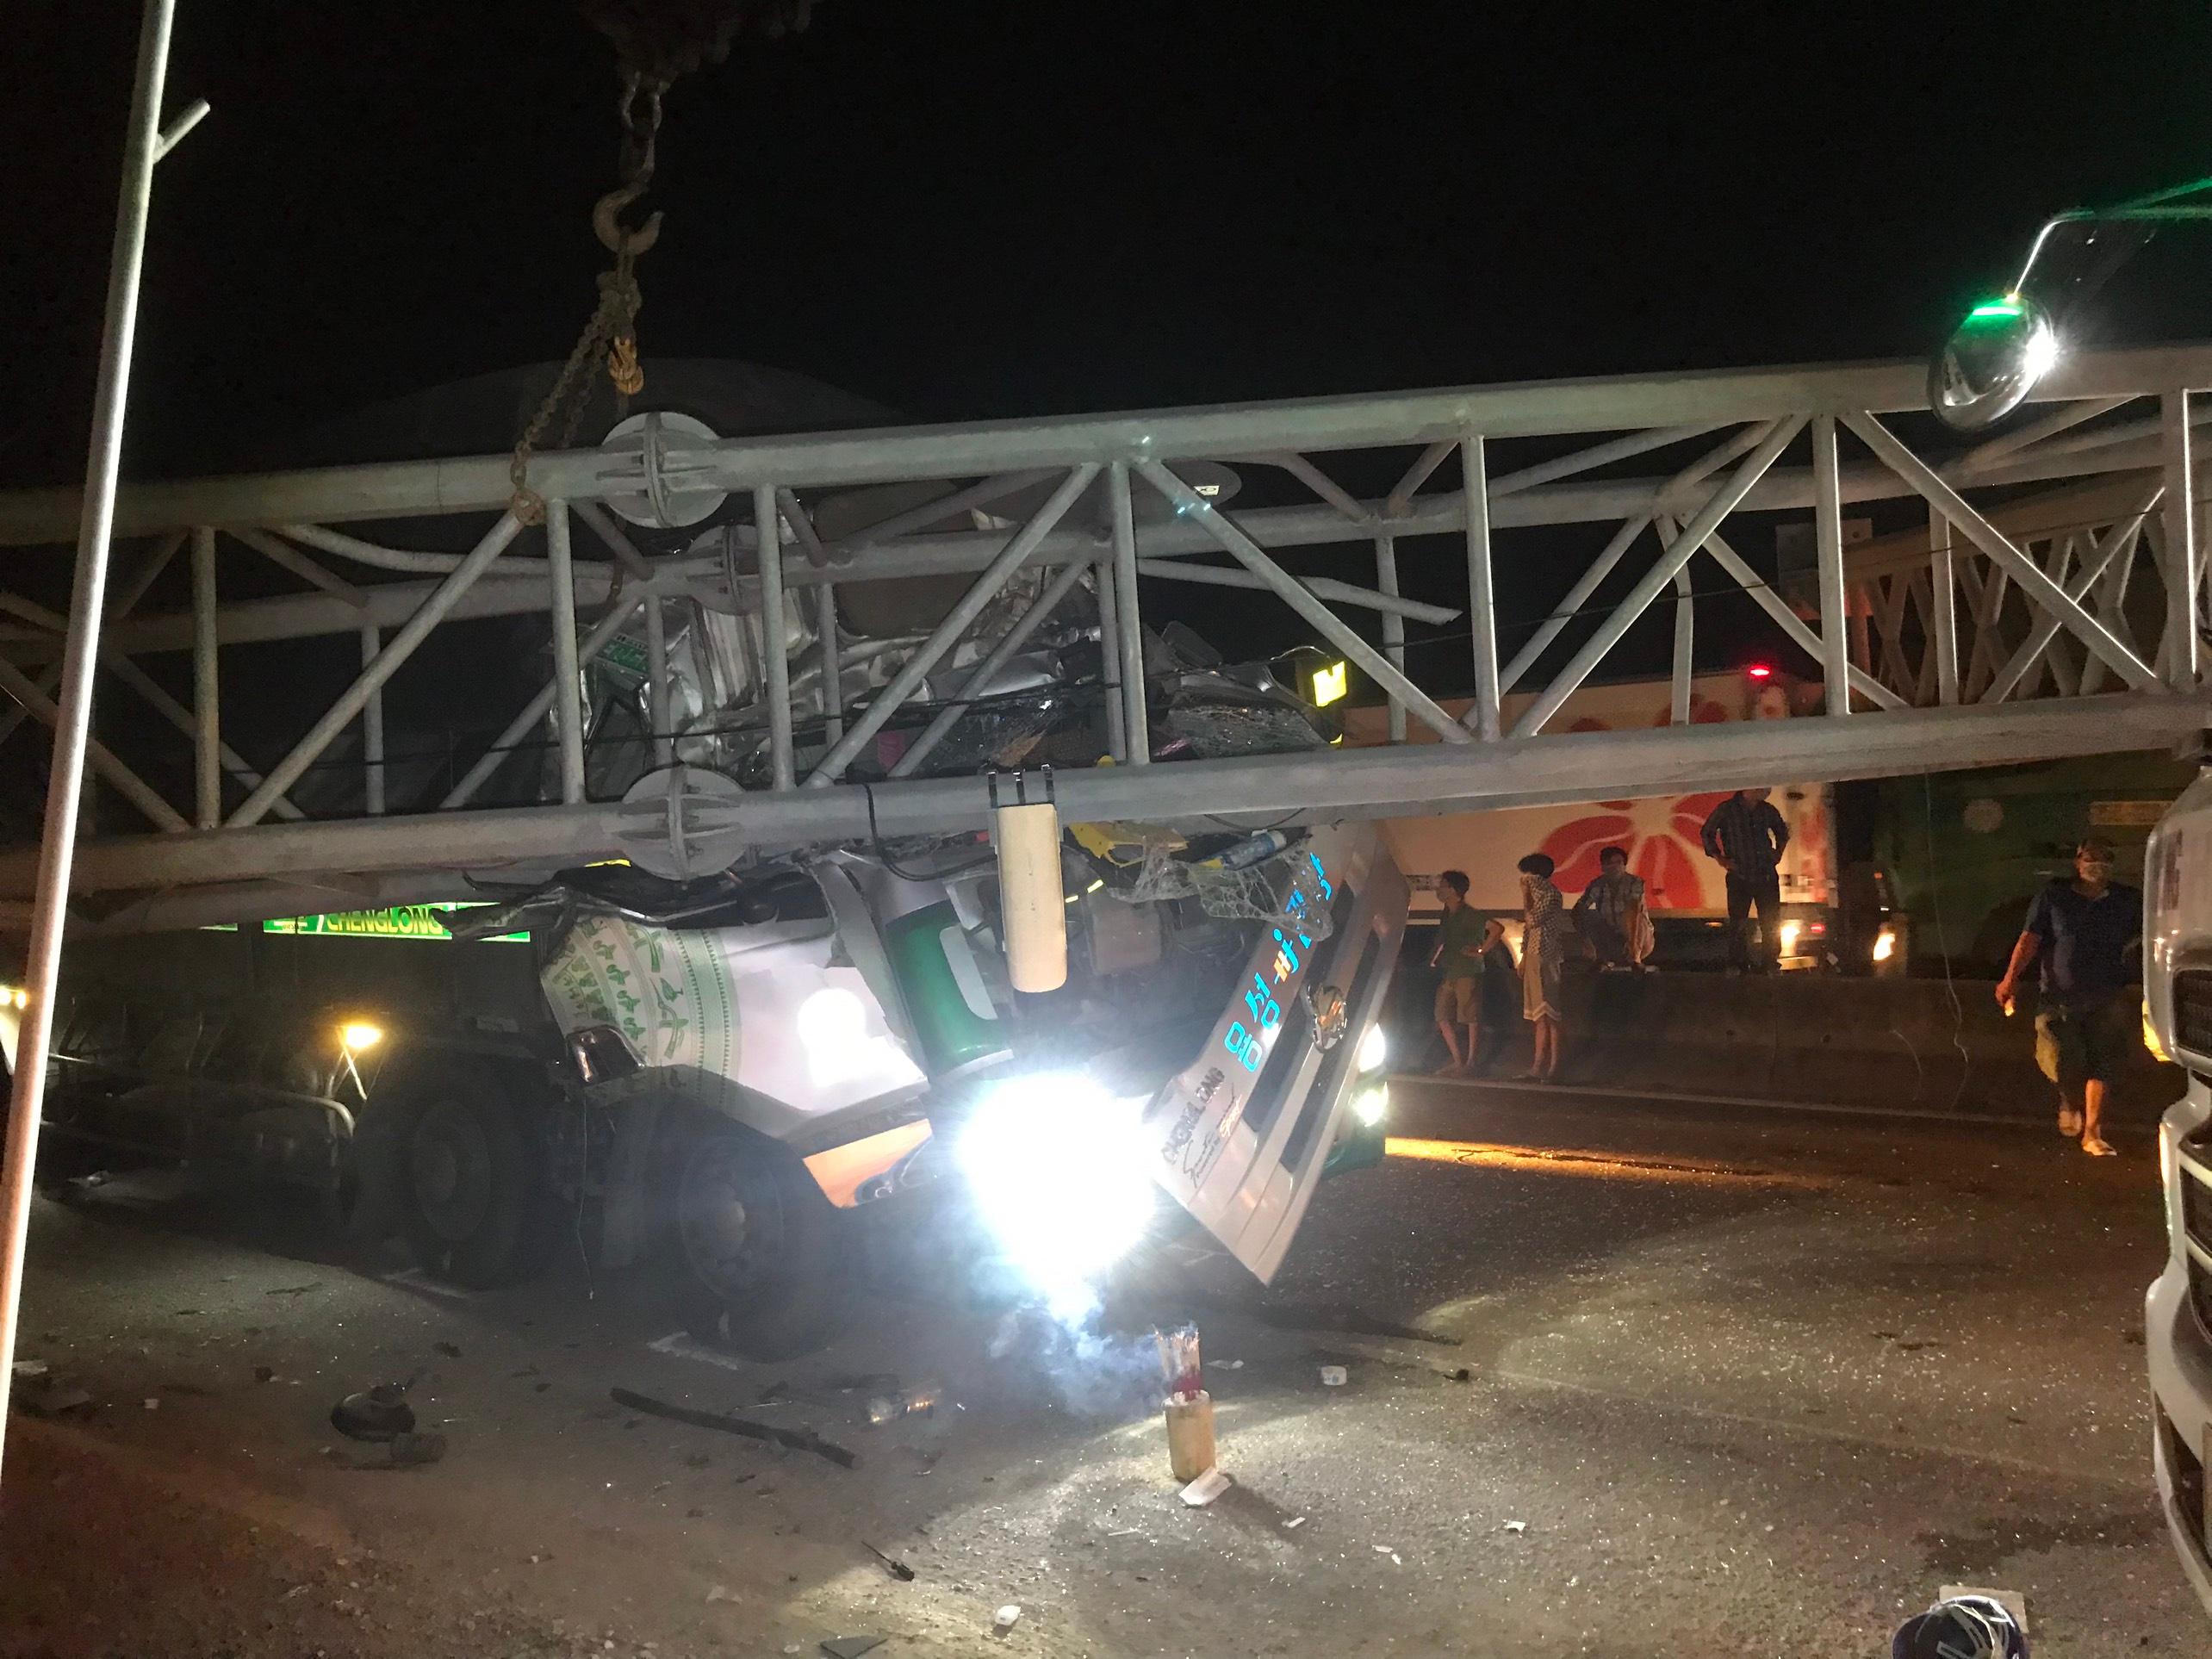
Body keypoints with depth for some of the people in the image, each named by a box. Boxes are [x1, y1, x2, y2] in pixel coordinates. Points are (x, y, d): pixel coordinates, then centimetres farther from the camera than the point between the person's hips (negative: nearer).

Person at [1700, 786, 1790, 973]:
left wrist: (1778, 852, 14)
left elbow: (1782, 831, 26)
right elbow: (1707, 833, 4)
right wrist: (1718, 857, -3)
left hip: (1766, 875, 3)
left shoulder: (1767, 810, 6)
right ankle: (1736, 965, 7)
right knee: (1738, 924, -1)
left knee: (1771, 924, 3)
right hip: (1739, 877, -3)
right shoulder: (1726, 810, -5)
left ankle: (1769, 965, 12)